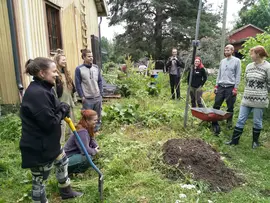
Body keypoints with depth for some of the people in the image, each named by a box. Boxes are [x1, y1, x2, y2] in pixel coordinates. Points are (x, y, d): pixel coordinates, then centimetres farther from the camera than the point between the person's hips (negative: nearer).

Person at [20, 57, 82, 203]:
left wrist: (62, 109, -3)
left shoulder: (43, 89, 4)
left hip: (48, 143, 11)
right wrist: (62, 111, -11)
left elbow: (52, 111, 17)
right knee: (39, 180, 9)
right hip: (38, 147, -11)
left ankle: (66, 191, 49)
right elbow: (50, 123, -28)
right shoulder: (37, 93, -28)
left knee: (62, 161, 27)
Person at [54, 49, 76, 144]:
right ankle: (61, 141, 14)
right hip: (61, 102, -8)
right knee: (62, 123, 0)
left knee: (72, 121, 18)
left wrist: (74, 98, 17)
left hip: (69, 101, 8)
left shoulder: (66, 72, 11)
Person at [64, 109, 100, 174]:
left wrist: (96, 147, -10)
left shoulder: (88, 129, 1)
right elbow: (85, 150, -31)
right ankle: (70, 170, -6)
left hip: (76, 154, 10)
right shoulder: (82, 131, -27)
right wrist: (95, 151, -12)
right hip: (67, 159, -10)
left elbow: (92, 140, 10)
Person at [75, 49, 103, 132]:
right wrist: (82, 96, -10)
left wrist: (101, 93, 5)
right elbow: (78, 84, -7)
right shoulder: (79, 69, -7)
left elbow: (100, 81, 10)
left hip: (98, 97, 4)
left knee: (98, 116, 15)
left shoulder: (96, 67, 6)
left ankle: (97, 130, 32)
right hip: (87, 99, -4)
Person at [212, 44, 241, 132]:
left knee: (230, 107, 4)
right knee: (216, 105, 3)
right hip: (221, 86, 4)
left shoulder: (237, 61, -1)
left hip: (230, 87, -4)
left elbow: (238, 75, -4)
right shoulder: (222, 61, 13)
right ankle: (214, 121, 13)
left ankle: (229, 123, 17)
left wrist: (235, 88, -10)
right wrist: (216, 86, 9)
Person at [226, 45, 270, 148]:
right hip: (246, 98, 5)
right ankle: (234, 140, 14)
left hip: (259, 100, -5)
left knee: (257, 122, 7)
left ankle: (255, 141, 26)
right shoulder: (249, 66, 8)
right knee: (240, 120, 6)